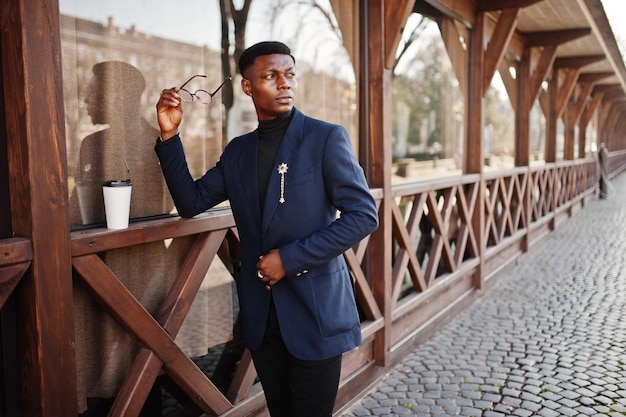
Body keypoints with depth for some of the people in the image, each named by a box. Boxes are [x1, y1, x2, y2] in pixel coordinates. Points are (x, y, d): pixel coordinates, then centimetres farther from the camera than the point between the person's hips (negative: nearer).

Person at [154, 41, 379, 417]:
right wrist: (170, 136, -2)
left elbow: (363, 215, -14)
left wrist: (291, 258, -16)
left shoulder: (327, 138, -8)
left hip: (315, 311, -4)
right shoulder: (238, 151, 8)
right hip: (261, 315, 5)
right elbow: (191, 202, 9)